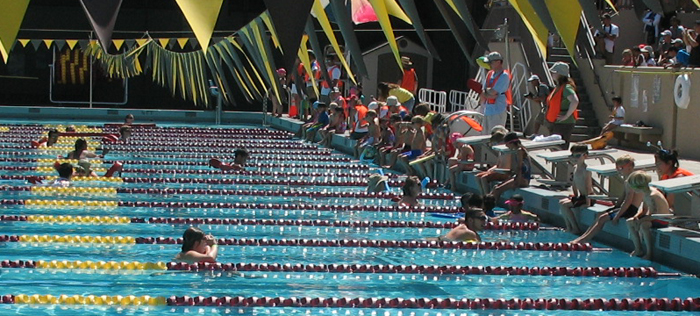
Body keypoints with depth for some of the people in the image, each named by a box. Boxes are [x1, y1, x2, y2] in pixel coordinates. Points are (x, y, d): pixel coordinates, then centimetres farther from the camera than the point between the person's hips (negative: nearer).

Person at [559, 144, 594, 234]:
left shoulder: (586, 170, -19)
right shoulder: (575, 167, 9)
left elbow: (588, 187, -22)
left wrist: (588, 202, -23)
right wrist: (576, 197, 15)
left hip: (587, 197, -10)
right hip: (580, 196, 10)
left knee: (564, 205, -18)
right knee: (561, 202, 7)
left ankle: (576, 229, -11)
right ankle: (569, 228, 7)